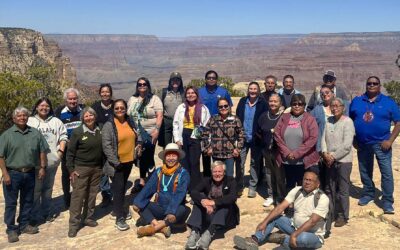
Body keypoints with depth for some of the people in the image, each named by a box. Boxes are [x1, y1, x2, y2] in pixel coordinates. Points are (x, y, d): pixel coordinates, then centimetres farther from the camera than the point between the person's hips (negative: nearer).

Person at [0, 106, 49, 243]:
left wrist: (42, 167, 4)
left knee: (27, 201, 14)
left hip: (30, 173, 3)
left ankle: (24, 225, 28)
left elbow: (42, 151, 10)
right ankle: (11, 229, 14)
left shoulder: (35, 133, 4)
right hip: (12, 173, -3)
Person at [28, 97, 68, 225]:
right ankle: (34, 215, 9)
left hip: (52, 160, 4)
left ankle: (47, 211, 28)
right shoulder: (30, 121, -1)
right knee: (36, 188, -1)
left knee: (48, 187, 15)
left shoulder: (56, 121, 10)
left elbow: (63, 136, 11)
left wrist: (61, 151, -1)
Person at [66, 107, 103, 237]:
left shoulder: (100, 131, 5)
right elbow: (70, 152, -7)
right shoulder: (77, 132, -7)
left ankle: (88, 218, 26)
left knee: (92, 195, 12)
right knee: (77, 196, -3)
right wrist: (71, 169, -12)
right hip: (81, 168, -4)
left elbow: (103, 148, 12)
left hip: (97, 168, 4)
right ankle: (74, 224, 3)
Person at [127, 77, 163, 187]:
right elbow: (128, 115, 16)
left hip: (150, 133, -4)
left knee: (148, 157, -1)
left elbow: (159, 116, -9)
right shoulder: (132, 99, 12)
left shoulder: (154, 99, -2)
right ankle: (142, 179, 21)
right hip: (136, 133, 4)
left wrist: (156, 130, -18)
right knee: (140, 157, 11)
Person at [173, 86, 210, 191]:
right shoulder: (181, 108, 8)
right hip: (183, 137, 2)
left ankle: (194, 188, 6)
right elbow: (176, 124, 6)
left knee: (194, 163, -2)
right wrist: (177, 139, -1)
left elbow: (207, 125, 2)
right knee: (184, 163, 8)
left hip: (195, 138, -2)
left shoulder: (203, 108, 4)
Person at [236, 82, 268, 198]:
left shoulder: (262, 103, -5)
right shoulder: (242, 101, 5)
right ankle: (239, 186, 17)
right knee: (240, 162, 4)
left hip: (256, 139, -2)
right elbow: (237, 117, 6)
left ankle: (252, 187, 20)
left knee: (255, 163, 9)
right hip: (242, 137, 2)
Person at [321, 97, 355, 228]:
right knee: (329, 189, 13)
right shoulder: (329, 120, 9)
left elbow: (346, 145, -15)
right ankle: (330, 214, 25)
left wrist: (333, 156, -13)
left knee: (342, 190, 2)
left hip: (343, 160, -6)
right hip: (329, 160, 6)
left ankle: (342, 216, 15)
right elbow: (323, 139, 6)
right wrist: (325, 153, -9)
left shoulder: (347, 122, -9)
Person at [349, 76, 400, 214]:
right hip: (362, 144, 3)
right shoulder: (356, 101, 5)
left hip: (381, 143, -3)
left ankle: (387, 201, 4)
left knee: (386, 172, -4)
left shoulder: (388, 102, -3)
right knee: (365, 172, 16)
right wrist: (353, 139, 2)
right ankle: (368, 194, 34)